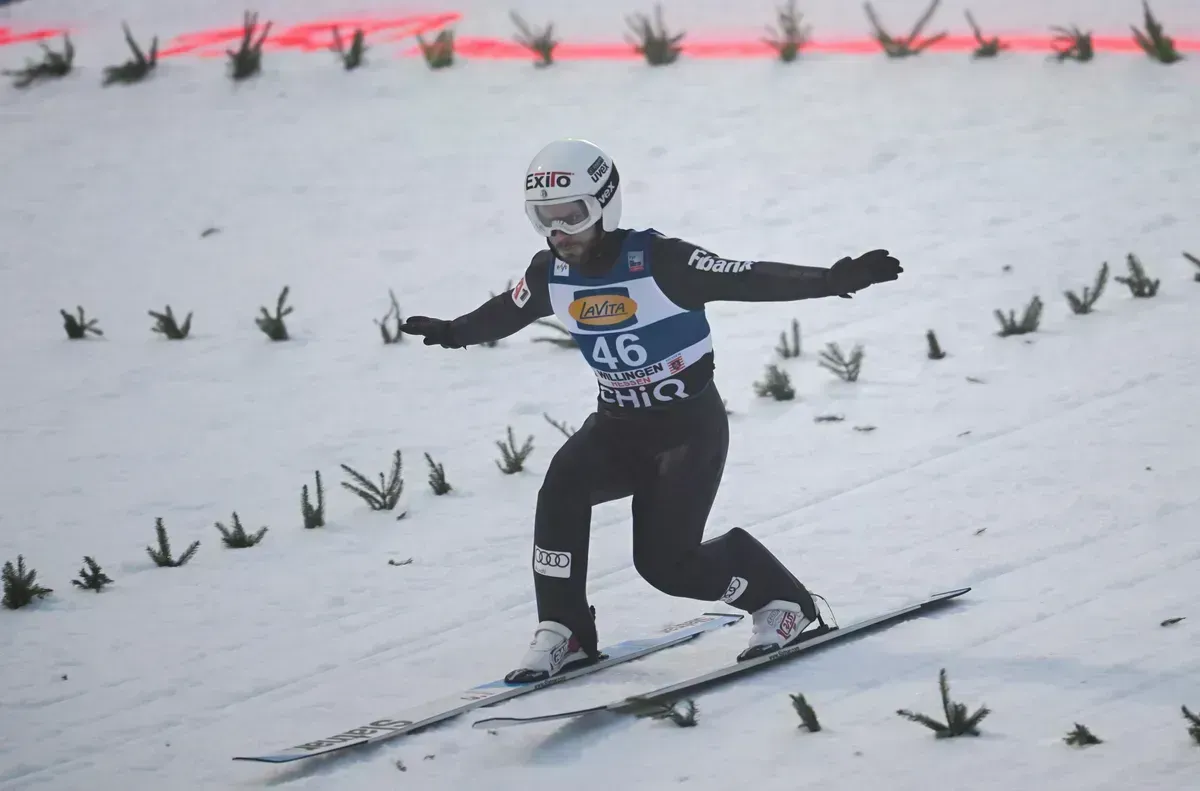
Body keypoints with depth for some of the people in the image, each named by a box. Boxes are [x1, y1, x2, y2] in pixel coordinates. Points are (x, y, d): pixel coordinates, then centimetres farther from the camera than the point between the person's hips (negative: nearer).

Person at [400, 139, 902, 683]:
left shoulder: (658, 261, -22)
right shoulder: (550, 274, -5)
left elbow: (749, 280, -27)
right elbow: (504, 312, 17)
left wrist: (834, 280, -37)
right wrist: (454, 332, 26)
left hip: (690, 425, -5)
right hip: (619, 424, 5)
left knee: (667, 563, -13)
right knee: (563, 487, -25)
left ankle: (781, 601, 13)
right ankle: (563, 633, -14)